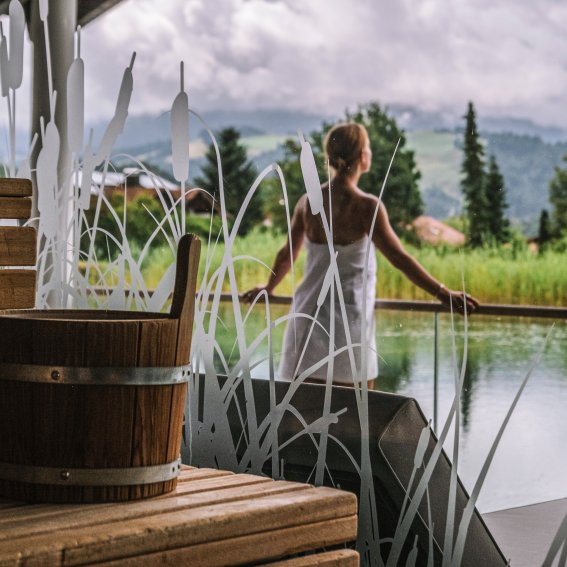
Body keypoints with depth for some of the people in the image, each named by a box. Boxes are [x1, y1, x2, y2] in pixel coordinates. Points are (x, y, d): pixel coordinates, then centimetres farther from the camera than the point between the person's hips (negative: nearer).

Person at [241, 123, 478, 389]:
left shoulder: (308, 202, 4)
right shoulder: (365, 206, -12)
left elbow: (286, 255, 16)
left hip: (308, 315, 5)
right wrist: (444, 294, -13)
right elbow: (399, 257, -16)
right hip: (348, 319, -5)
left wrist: (269, 287, 35)